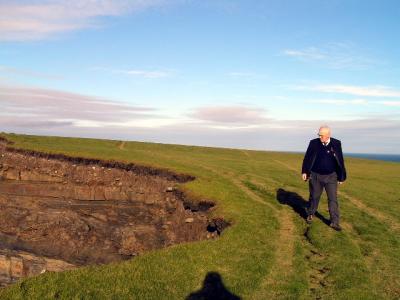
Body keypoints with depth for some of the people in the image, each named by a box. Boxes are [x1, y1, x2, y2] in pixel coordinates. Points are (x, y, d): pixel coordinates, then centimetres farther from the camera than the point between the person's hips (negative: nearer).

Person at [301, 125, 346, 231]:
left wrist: (341, 176, 3)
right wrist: (304, 172, -1)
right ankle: (310, 215, 35)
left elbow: (340, 161, 0)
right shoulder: (314, 143, -6)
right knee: (314, 197, 13)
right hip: (316, 176, 0)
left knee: (333, 199, -3)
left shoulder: (336, 144, -6)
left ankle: (334, 222, 4)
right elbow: (307, 158, 2)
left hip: (331, 176, 0)